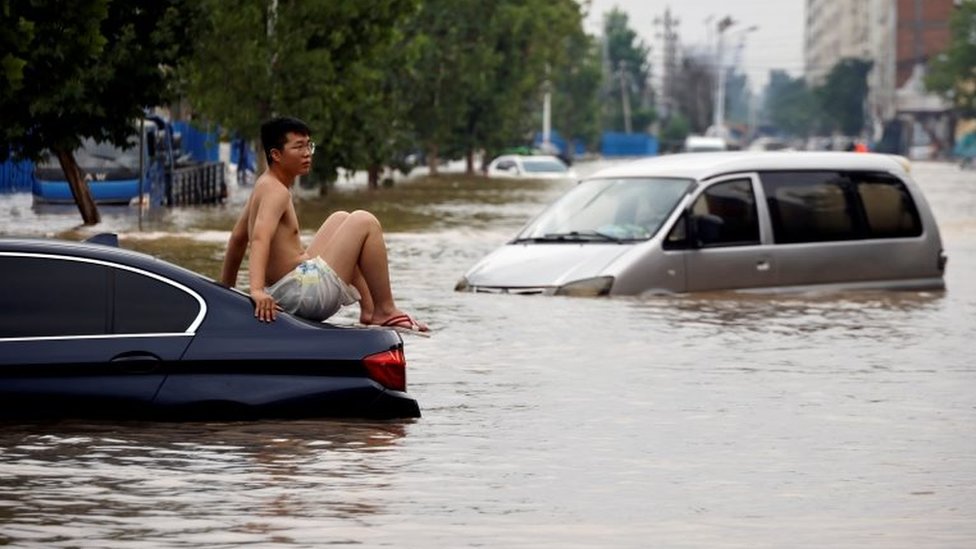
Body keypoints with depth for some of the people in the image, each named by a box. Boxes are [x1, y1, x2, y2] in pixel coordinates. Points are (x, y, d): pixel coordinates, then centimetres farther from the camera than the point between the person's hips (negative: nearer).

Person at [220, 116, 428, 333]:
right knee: (364, 222, -7)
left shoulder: (264, 186, 14)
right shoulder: (275, 191, -16)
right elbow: (260, 238, -32)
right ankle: (386, 311, 0)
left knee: (341, 219, 29)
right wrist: (257, 289, -47)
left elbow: (238, 238, 22)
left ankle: (368, 309, 23)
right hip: (305, 293, -11)